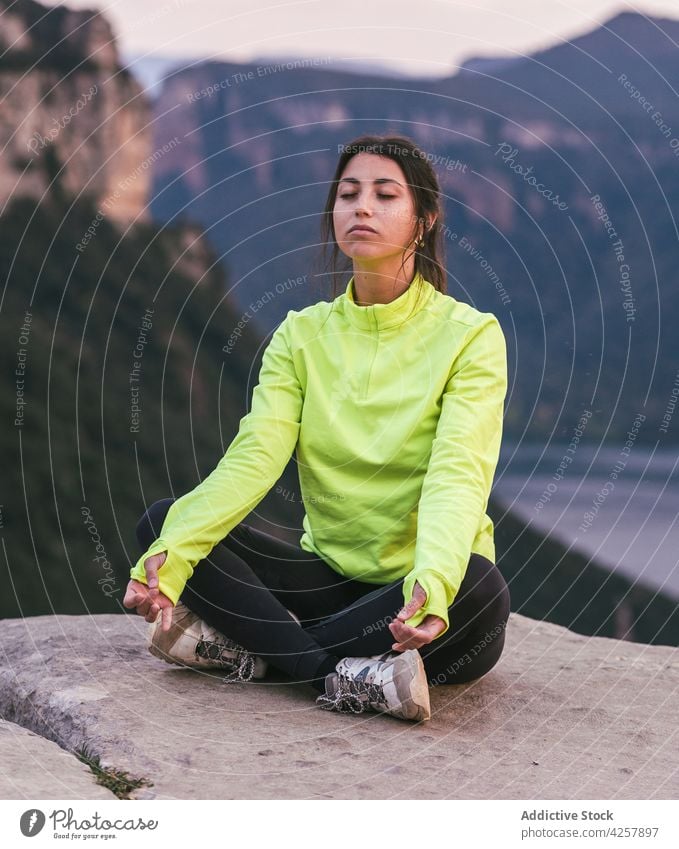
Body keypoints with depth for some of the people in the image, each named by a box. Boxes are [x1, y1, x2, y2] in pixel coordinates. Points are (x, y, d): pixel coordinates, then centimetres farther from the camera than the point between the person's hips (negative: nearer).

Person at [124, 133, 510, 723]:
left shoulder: (469, 335, -6)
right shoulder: (303, 335, 5)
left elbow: (458, 475, -22)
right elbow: (254, 457, -9)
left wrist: (432, 584, -42)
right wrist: (170, 559, -28)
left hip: (420, 594, -3)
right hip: (330, 574, 3)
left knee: (482, 587, -38)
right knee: (162, 522, -15)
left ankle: (248, 647, -24)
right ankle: (347, 675, -27)